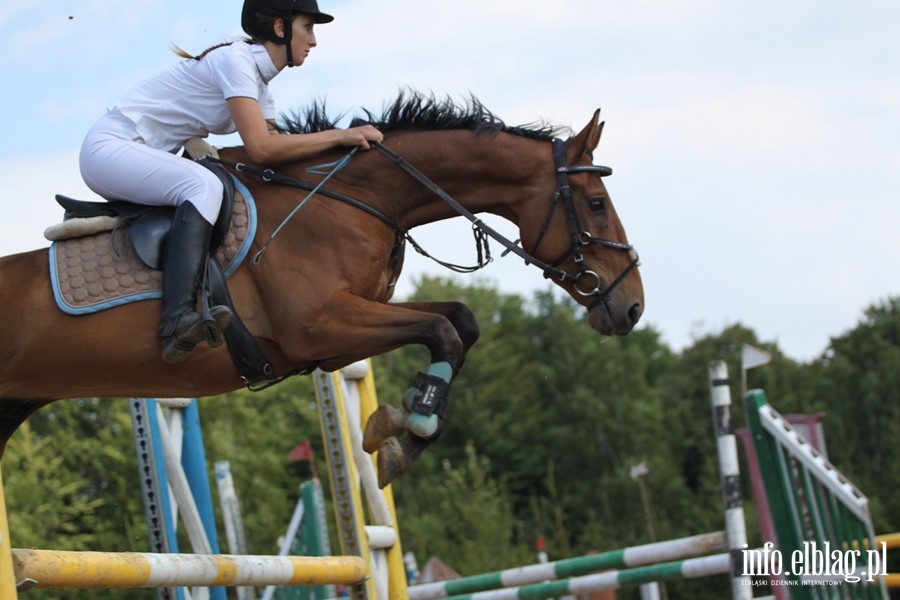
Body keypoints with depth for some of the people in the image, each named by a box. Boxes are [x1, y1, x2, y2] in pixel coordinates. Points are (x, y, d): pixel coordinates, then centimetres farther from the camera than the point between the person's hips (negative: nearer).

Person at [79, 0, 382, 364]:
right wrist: (340, 136, -21)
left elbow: (277, 146, 5)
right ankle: (178, 321, -44)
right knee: (203, 185, -31)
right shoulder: (236, 60, -16)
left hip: (140, 157, 10)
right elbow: (261, 149, -25)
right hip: (110, 146, -10)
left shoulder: (260, 85, 14)